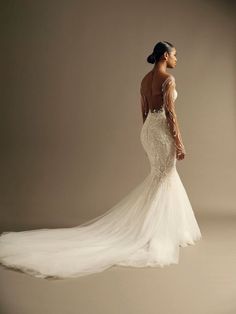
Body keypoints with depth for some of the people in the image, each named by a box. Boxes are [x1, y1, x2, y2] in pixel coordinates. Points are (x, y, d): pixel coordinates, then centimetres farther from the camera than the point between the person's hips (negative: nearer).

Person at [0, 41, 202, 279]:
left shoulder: (145, 79, 13)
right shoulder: (168, 79, -13)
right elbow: (170, 113, -17)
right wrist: (179, 142, -13)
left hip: (148, 129, 8)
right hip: (163, 131, -8)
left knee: (162, 177, 19)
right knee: (162, 180, 0)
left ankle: (169, 228, 28)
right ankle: (153, 235, 7)